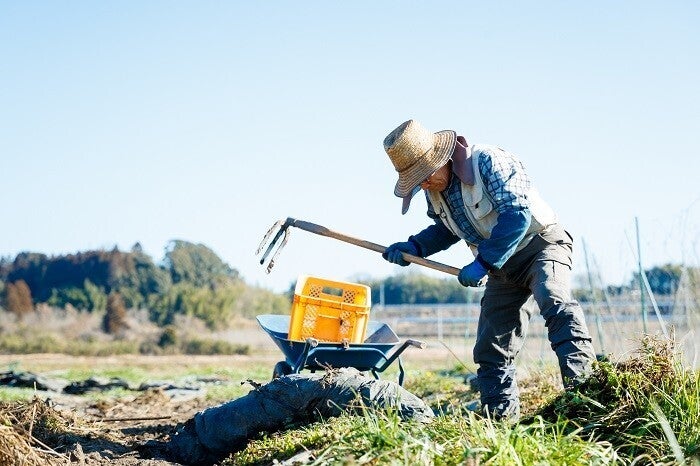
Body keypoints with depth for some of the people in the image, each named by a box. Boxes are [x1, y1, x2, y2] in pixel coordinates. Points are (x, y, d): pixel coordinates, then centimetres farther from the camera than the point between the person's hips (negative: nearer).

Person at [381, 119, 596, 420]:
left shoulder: (487, 161, -21)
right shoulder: (434, 191, 2)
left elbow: (517, 215, -29)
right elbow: (446, 229, 19)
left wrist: (482, 263, -30)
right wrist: (413, 247, 0)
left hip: (540, 245, -8)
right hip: (503, 267, 8)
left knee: (554, 301, -35)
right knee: (491, 347, 5)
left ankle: (580, 381, -43)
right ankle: (501, 415, 12)